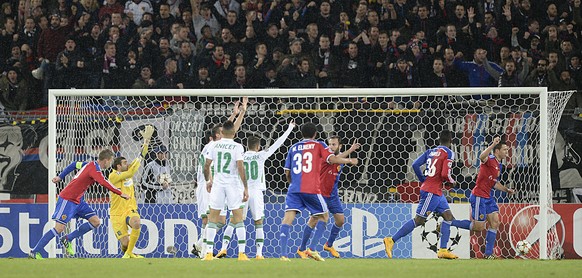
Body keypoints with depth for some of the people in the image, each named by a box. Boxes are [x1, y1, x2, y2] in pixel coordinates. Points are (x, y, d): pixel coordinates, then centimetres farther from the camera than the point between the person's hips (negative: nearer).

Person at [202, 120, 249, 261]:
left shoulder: (215, 145, 2)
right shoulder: (237, 147, -8)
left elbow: (206, 165, 6)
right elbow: (240, 168, -14)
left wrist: (208, 180, 23)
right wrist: (246, 188, -11)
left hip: (218, 183, 2)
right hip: (233, 184, -2)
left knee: (213, 217, 7)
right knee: (238, 218, 3)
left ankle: (209, 253, 0)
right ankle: (242, 253, -2)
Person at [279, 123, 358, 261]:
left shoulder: (294, 148, 16)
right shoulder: (318, 146, 7)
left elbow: (287, 172, 16)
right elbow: (332, 159, -6)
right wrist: (349, 160, 8)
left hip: (294, 188, 2)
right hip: (312, 189, -2)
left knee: (288, 217, -6)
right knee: (322, 216, 15)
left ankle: (283, 253, -22)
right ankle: (312, 249, 0)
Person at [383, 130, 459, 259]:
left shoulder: (431, 151, 12)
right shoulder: (449, 153, -8)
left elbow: (415, 165, 6)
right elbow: (444, 174, -17)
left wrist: (423, 180, 17)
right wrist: (451, 182, 4)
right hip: (432, 192, -9)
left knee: (448, 216, 10)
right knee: (419, 220, -7)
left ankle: (443, 250, 6)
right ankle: (391, 240, -7)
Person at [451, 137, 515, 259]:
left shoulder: (499, 166, 15)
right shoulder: (490, 160, -14)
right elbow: (482, 157, -41)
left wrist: (506, 189, 18)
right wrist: (493, 145, -47)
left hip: (488, 197, 9)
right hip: (479, 197, -9)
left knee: (495, 223, 3)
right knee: (479, 227, -7)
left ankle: (488, 253, 7)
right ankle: (448, 222, 4)